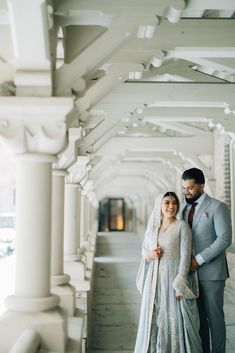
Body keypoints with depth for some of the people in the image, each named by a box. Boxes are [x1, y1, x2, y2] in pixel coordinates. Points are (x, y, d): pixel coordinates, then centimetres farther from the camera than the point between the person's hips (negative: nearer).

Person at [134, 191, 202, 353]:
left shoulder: (182, 226, -6)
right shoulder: (152, 227, 8)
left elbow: (185, 256, -10)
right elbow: (144, 248, 20)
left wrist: (180, 285, -16)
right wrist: (149, 255, -5)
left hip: (174, 278, -4)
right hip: (155, 279, 5)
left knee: (175, 319, -1)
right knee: (154, 318, 10)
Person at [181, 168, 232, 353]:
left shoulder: (218, 207, -7)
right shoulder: (186, 209, 13)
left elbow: (225, 239, -15)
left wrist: (199, 259, -17)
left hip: (211, 272, -6)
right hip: (192, 271, 6)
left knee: (214, 316, 1)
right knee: (198, 316, 12)